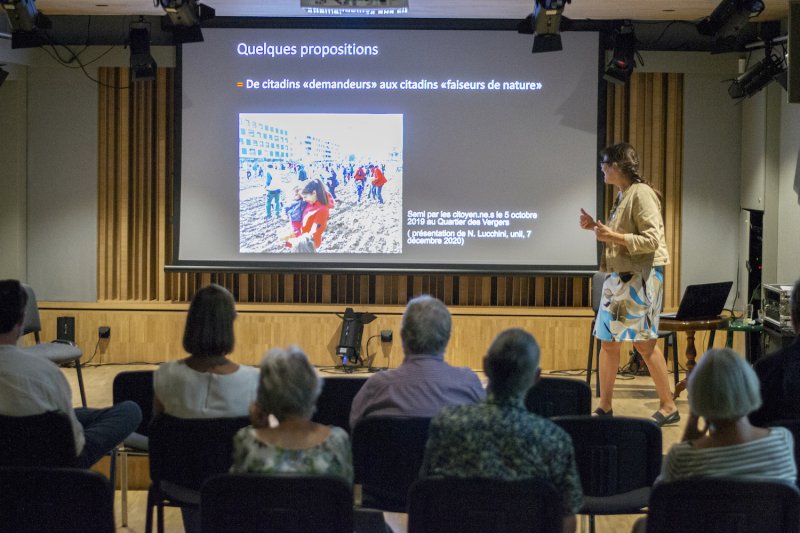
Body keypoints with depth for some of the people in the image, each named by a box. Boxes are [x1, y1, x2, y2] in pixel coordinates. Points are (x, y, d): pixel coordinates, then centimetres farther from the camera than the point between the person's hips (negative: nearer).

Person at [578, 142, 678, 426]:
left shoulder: (641, 194, -14)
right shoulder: (622, 196, 14)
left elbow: (651, 240, -19)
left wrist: (612, 236, -22)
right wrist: (597, 228, 11)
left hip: (640, 277, -9)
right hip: (618, 276, 9)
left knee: (644, 342, -5)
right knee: (607, 341, 8)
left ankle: (668, 407, 4)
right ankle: (604, 407, 14)